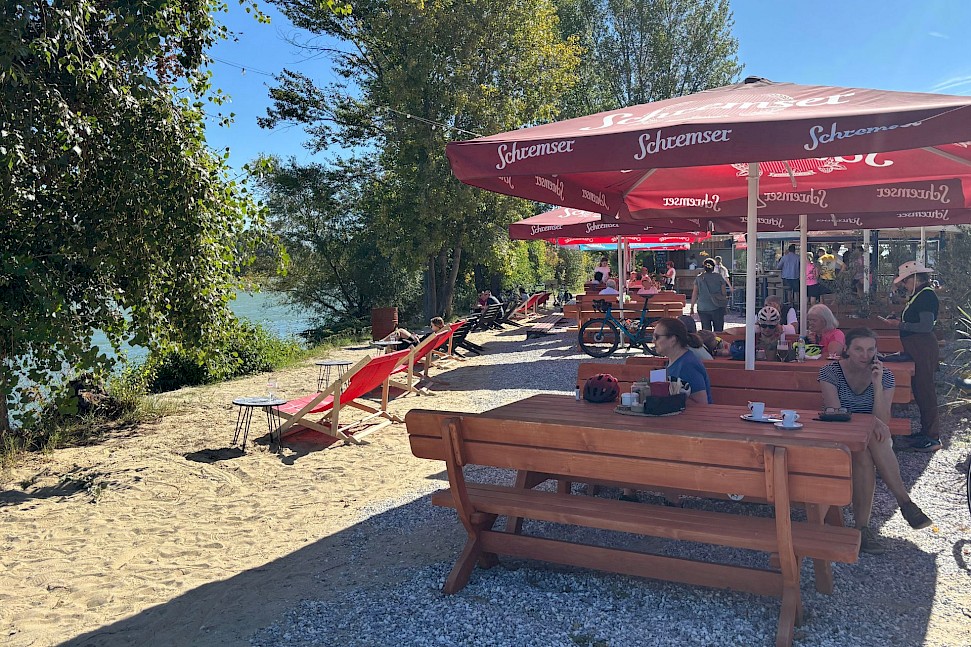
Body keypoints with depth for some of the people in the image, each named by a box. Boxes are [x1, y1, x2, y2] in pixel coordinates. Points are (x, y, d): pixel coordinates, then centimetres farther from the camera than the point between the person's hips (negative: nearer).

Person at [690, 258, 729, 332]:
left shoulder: (699, 278, 3)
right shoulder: (719, 277, 0)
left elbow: (694, 294, 2)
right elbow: (724, 293, 1)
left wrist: (692, 307, 7)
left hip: (702, 308, 1)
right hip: (717, 308, -1)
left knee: (706, 331, 3)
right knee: (718, 331, 5)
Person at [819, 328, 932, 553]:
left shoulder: (884, 376, -1)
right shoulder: (830, 372, -6)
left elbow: (883, 423, -11)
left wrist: (877, 384, -21)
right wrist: (870, 421, -33)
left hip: (874, 442, 2)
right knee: (865, 456, -36)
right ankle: (904, 501, -26)